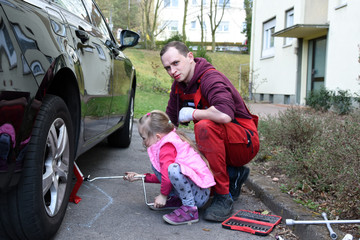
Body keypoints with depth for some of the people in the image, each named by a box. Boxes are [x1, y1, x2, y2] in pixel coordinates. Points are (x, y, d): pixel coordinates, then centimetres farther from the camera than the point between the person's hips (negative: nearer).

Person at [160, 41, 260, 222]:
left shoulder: (211, 78, -23)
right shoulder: (178, 85, 5)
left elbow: (225, 115, -42)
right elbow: (169, 120, 14)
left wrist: (192, 113, -26)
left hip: (245, 143, -9)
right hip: (220, 143, 9)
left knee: (205, 126, -35)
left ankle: (223, 197, -25)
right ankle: (232, 175, 11)